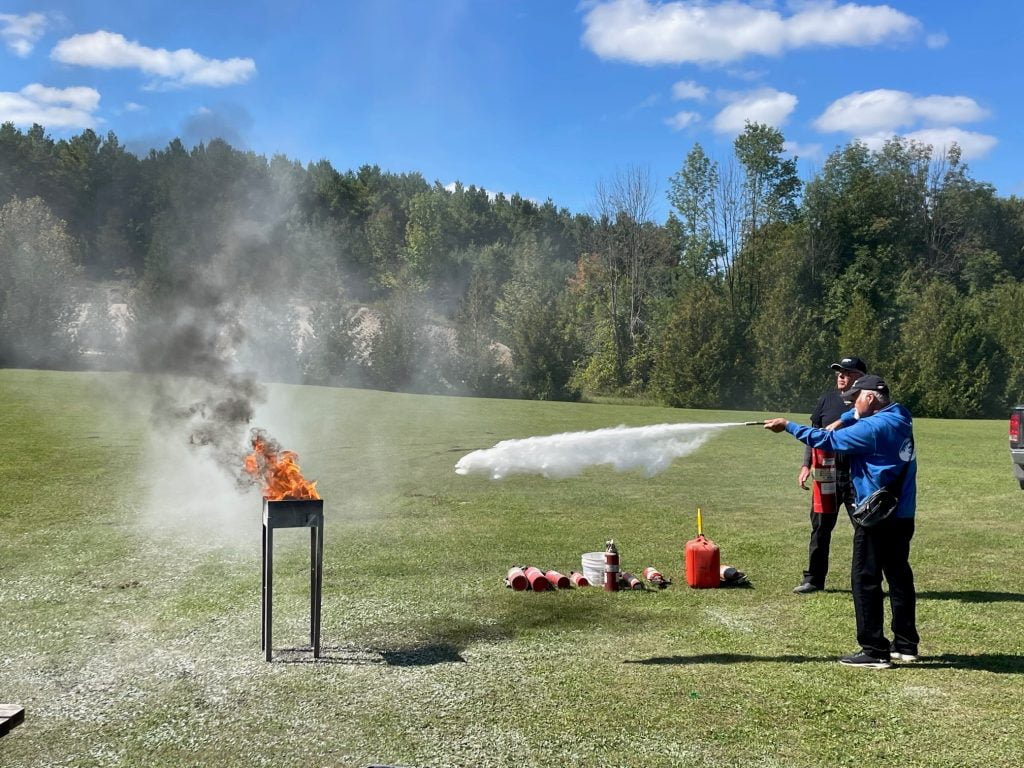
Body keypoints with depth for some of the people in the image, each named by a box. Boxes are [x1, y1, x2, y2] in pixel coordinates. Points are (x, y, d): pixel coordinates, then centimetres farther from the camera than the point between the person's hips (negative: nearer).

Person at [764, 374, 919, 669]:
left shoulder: (874, 427, -17)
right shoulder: (898, 417, 10)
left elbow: (828, 440, -15)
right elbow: (859, 414, 26)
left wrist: (788, 427, -7)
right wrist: (842, 421, 7)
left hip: (878, 517, -9)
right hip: (902, 515, 9)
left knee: (865, 580, -3)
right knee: (899, 576, 15)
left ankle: (874, 652, -2)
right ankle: (906, 645, 23)